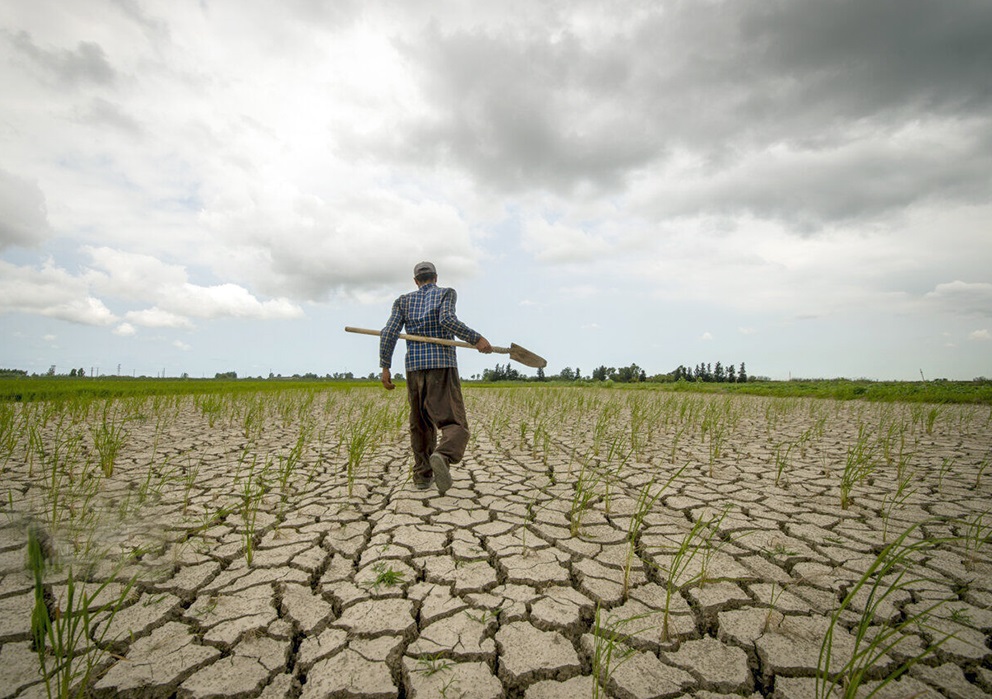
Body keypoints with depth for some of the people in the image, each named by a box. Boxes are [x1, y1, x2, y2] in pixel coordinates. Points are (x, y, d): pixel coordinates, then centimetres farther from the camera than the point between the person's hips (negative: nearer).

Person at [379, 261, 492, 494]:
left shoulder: (403, 300, 15)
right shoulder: (447, 293, 7)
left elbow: (389, 333, 3)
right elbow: (447, 320, -15)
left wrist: (385, 368, 6)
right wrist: (476, 339, -13)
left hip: (415, 368, 4)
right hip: (443, 366, -4)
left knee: (421, 424, 20)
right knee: (455, 426, -8)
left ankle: (423, 475, 21)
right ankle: (442, 457, -39)